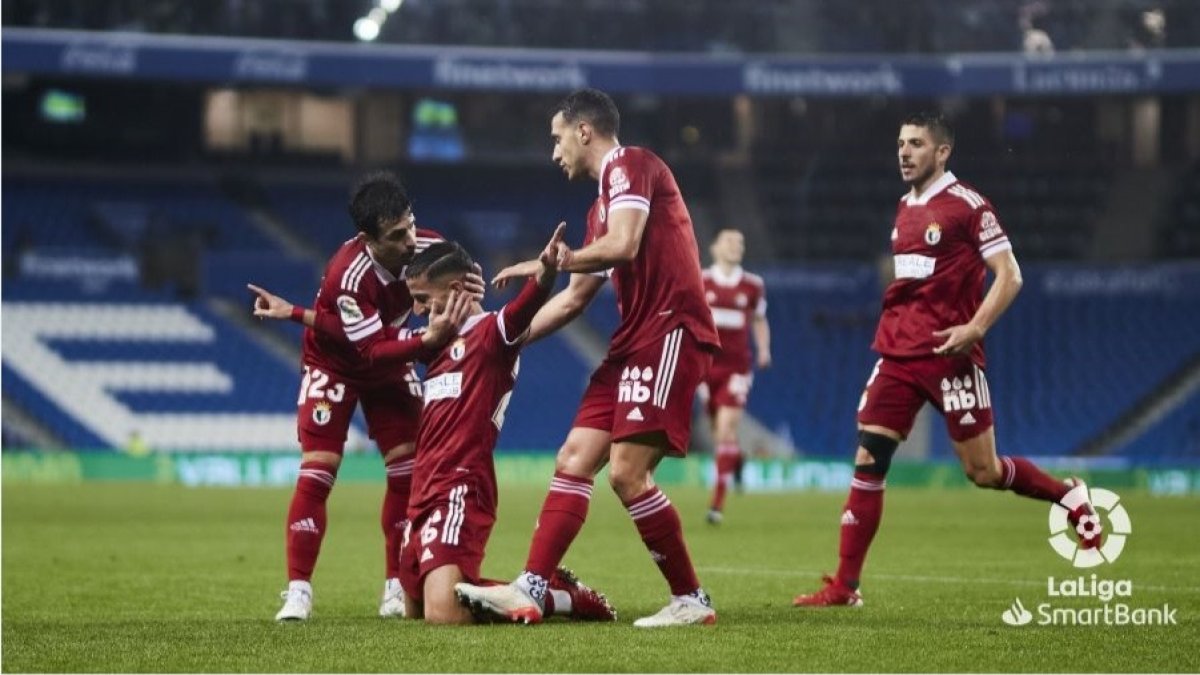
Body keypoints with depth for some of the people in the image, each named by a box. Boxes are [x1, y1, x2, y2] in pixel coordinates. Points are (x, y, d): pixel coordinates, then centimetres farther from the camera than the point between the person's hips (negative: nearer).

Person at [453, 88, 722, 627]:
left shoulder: (630, 165, -5)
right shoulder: (603, 204, 23)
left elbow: (623, 245, -22)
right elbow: (574, 299, 29)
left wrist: (552, 262, -8)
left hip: (670, 332, -10)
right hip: (635, 342, 10)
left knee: (627, 473, -15)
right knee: (574, 460, 3)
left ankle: (691, 600, -5)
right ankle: (530, 592, 0)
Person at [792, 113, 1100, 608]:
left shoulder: (967, 205, -8)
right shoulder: (905, 207, 14)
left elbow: (1009, 276, -11)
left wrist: (974, 328, -22)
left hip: (949, 355, -6)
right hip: (898, 353, 6)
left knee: (983, 472, -2)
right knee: (868, 461, -3)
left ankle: (1077, 503, 22)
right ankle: (844, 586, -3)